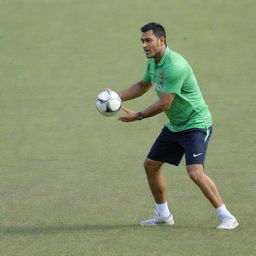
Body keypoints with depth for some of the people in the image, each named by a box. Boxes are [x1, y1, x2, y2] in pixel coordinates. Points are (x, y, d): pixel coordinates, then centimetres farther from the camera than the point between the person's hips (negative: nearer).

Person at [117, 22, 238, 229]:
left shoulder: (175, 66, -27)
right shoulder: (153, 62, 4)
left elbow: (164, 104, -25)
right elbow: (143, 86, 23)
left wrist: (137, 116, -13)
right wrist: (117, 97, 7)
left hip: (196, 124, -10)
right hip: (174, 125, 10)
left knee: (195, 172, -24)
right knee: (151, 165, 13)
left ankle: (227, 217, -16)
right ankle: (163, 215, 27)